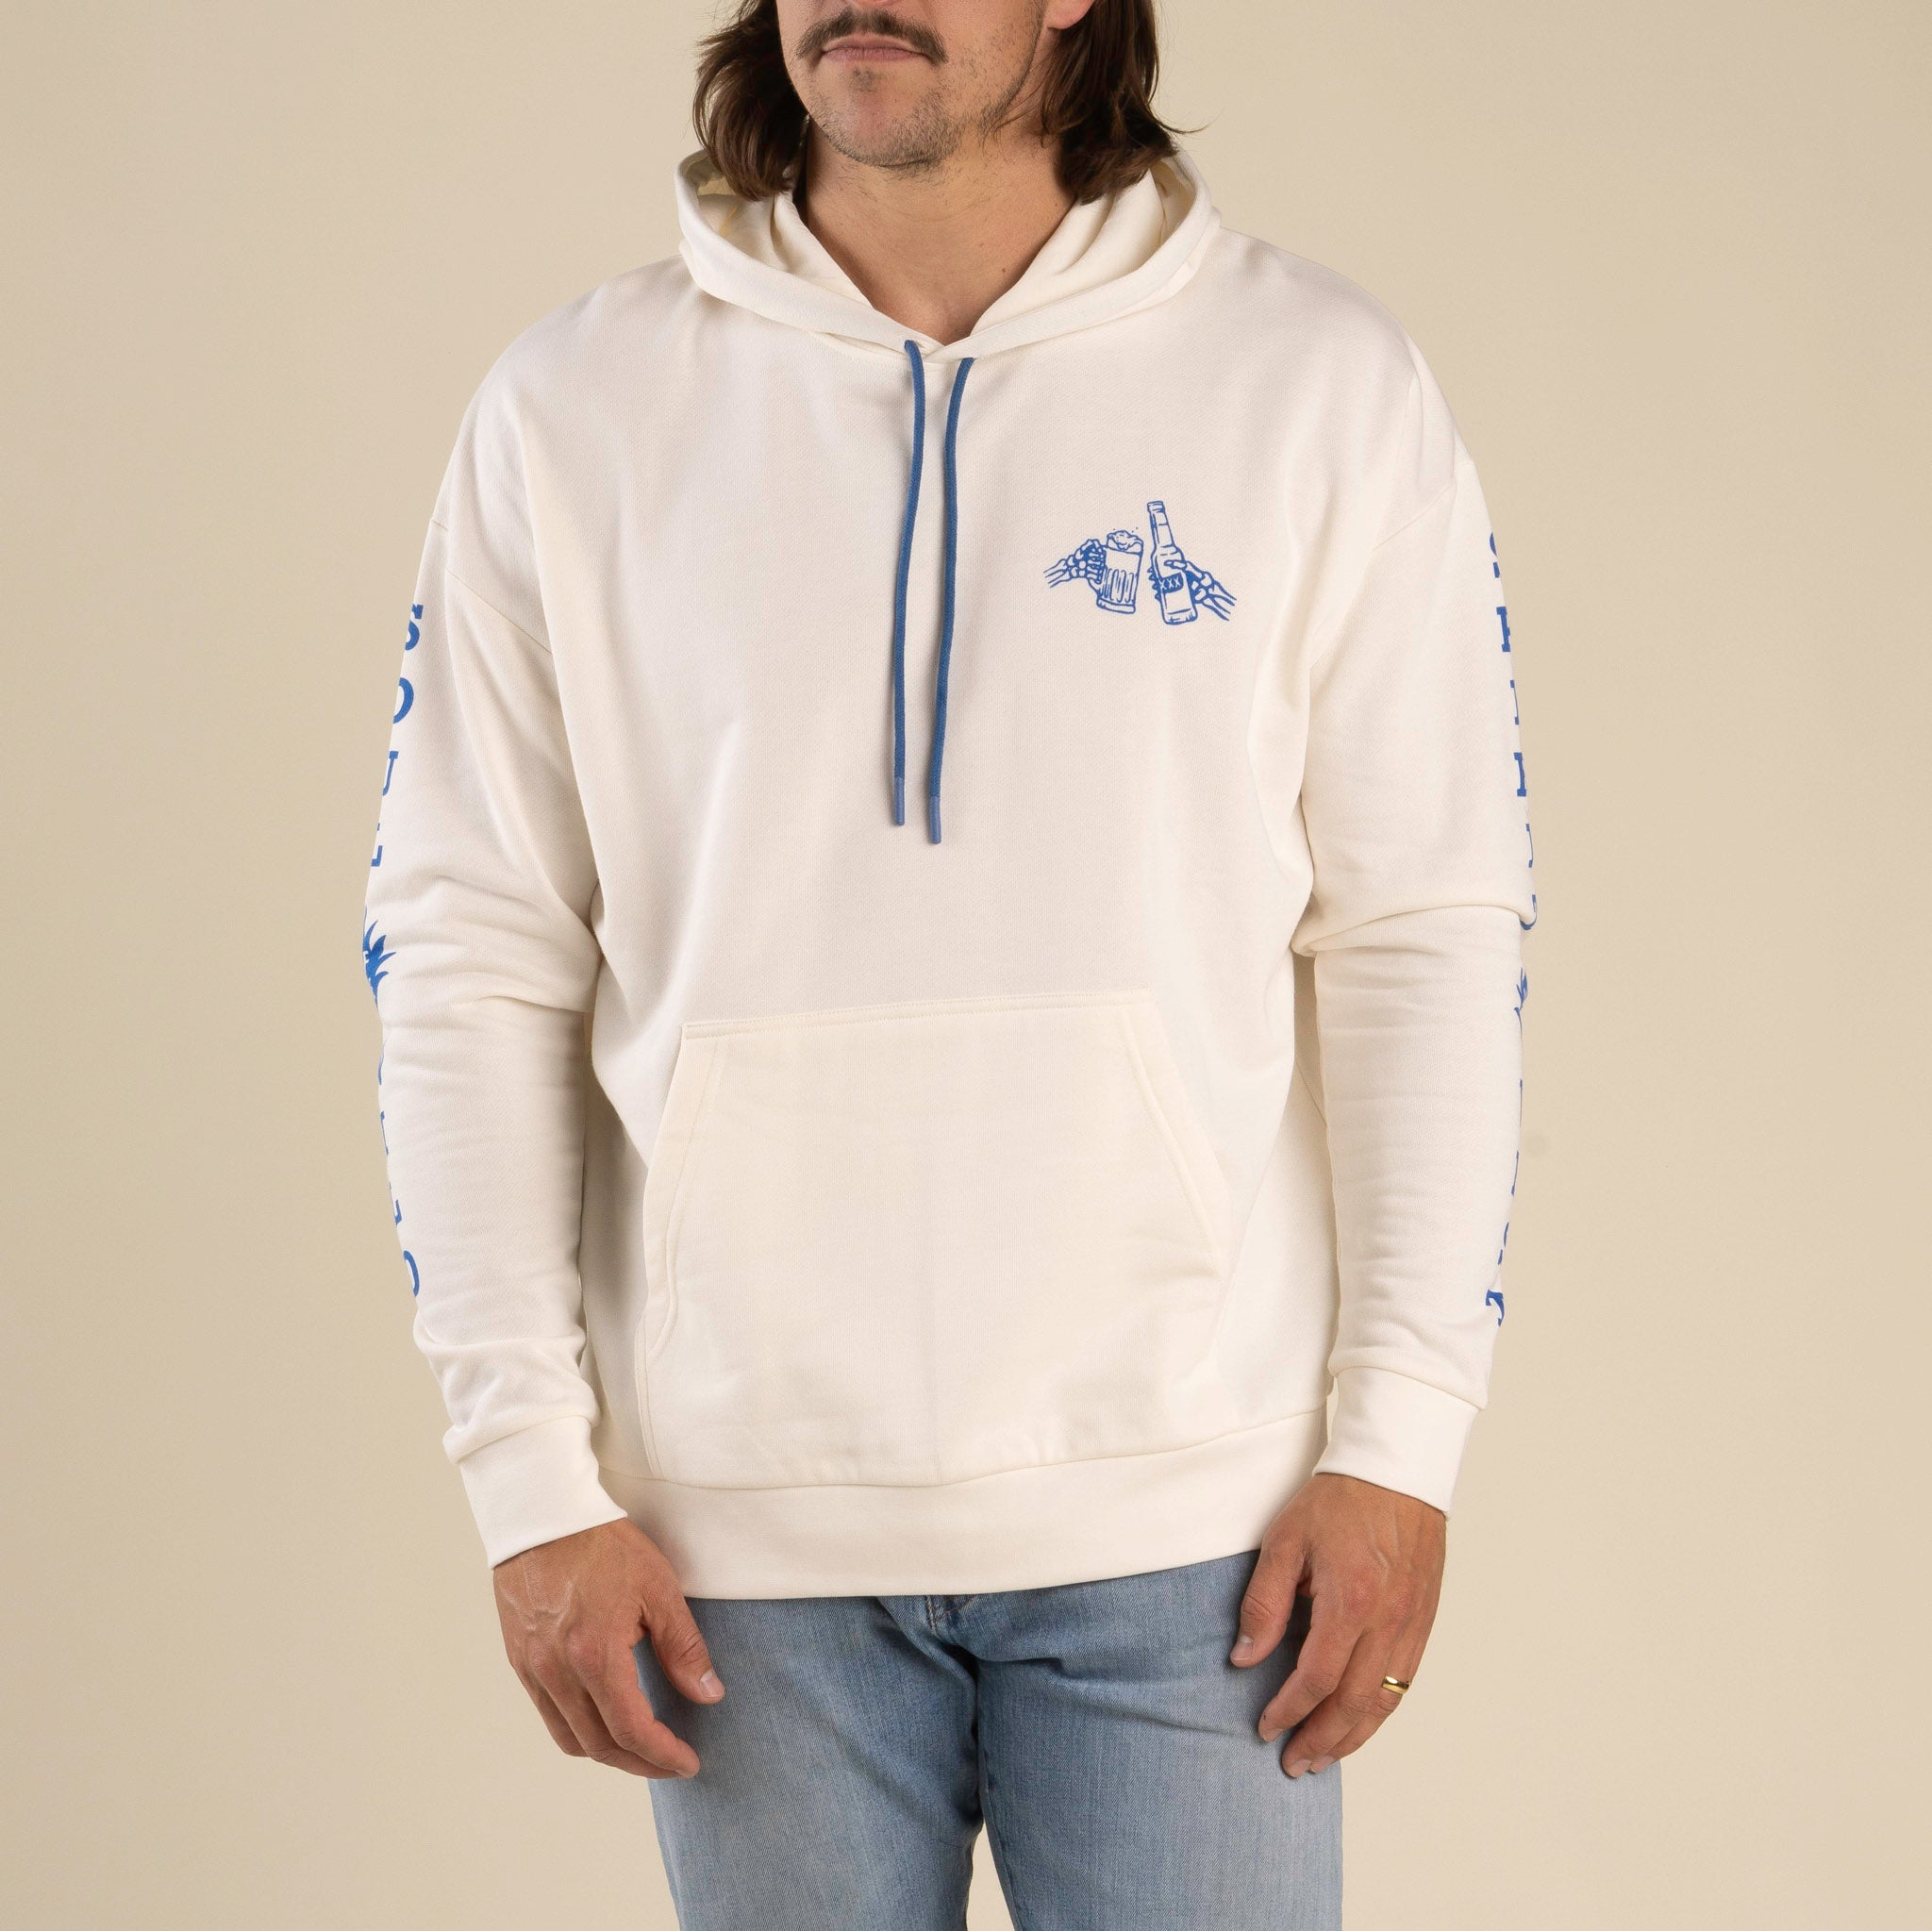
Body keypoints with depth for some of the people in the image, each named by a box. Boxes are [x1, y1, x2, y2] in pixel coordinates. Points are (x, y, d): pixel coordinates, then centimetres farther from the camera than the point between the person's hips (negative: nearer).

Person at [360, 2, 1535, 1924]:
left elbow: (1428, 939, 0)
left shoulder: (1317, 388, 0)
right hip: (745, 1524, 1)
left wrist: (1399, 1443, -4)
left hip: (1187, 1504, -1)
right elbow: (468, 967, 2)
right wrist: (536, 1478, -3)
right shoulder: (577, 409, 2)